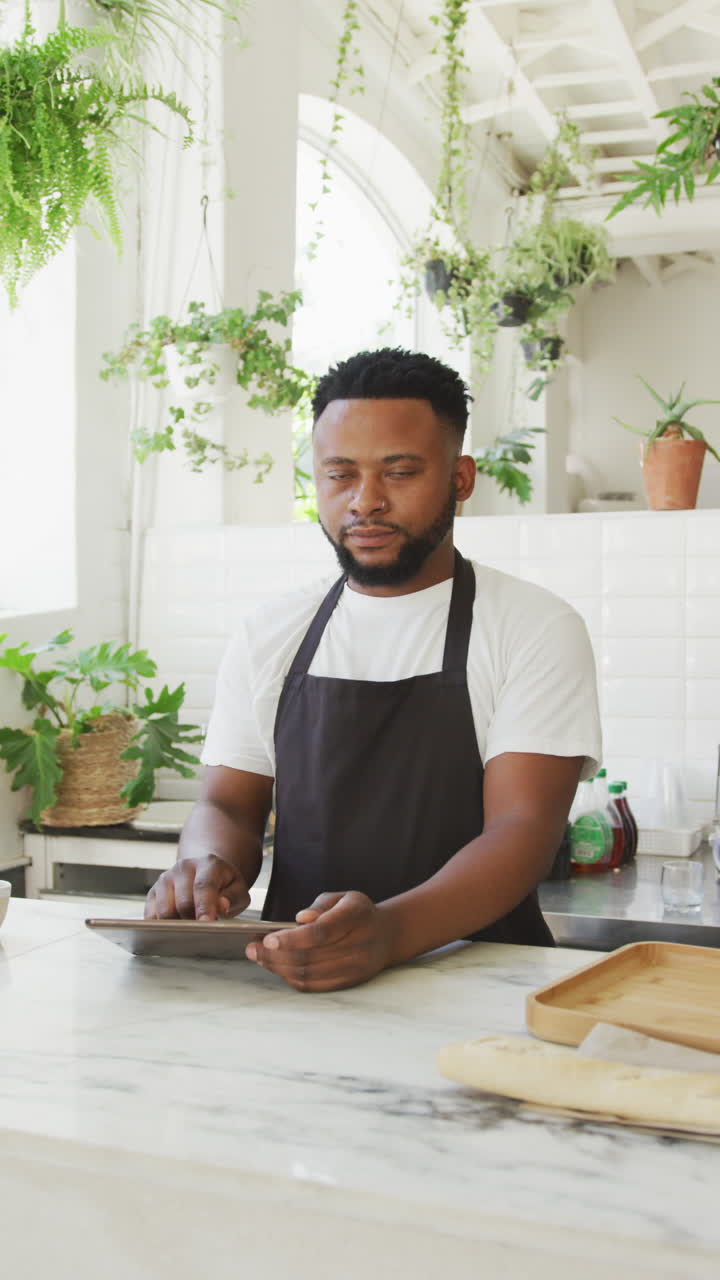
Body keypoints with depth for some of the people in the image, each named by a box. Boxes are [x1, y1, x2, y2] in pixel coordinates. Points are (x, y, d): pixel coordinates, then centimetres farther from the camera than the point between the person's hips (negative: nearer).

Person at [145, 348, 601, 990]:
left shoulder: (537, 628, 2)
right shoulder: (269, 636, 15)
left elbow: (522, 831, -8)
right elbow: (228, 802, 16)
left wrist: (390, 929, -27)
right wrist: (209, 864, -9)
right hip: (289, 980, 3)